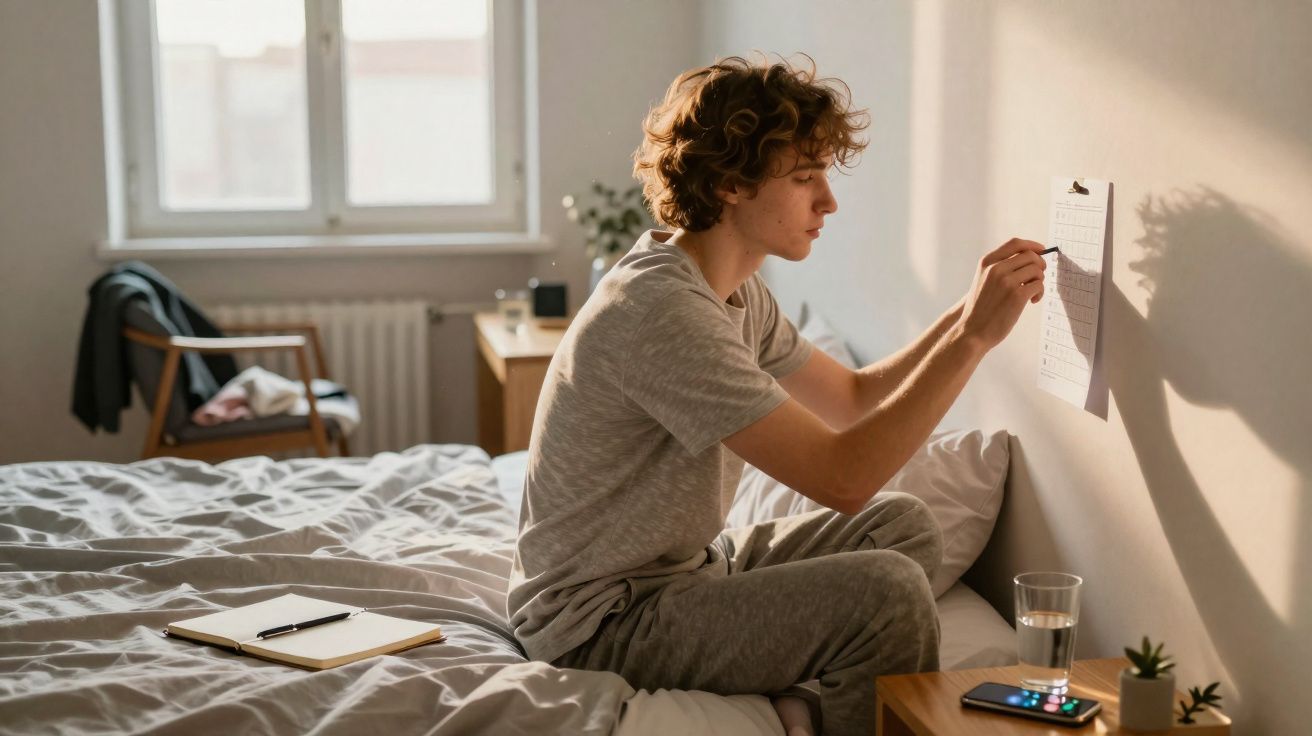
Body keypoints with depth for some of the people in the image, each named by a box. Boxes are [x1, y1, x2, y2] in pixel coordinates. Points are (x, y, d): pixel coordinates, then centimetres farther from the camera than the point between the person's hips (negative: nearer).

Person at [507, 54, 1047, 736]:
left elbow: (852, 398, 15)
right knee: (890, 592, -23)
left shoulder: (738, 291, 5)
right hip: (599, 619, -10)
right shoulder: (660, 309, -26)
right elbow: (843, 478, -28)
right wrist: (974, 337, -24)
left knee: (903, 526, 10)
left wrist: (965, 315, 0)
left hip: (683, 565, 10)